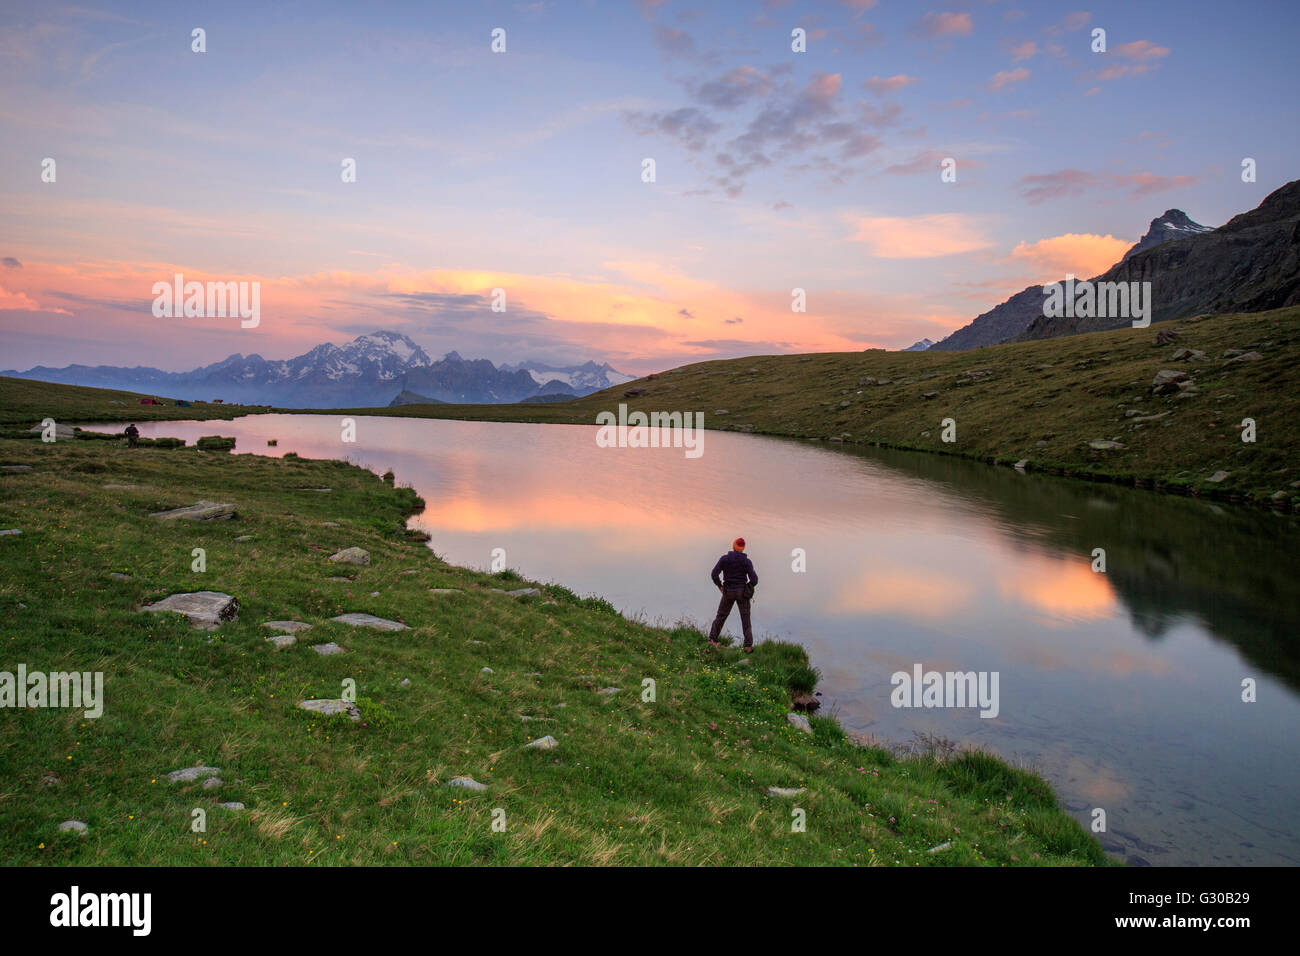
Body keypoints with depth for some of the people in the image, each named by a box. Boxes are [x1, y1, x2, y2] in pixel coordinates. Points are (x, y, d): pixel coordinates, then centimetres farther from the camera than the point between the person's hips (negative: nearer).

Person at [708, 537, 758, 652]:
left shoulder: (724, 558, -5)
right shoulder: (747, 561, -6)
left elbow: (714, 574, -11)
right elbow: (754, 579, -11)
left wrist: (720, 586, 5)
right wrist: (747, 587, 9)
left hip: (728, 592, 1)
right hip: (742, 593, -1)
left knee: (721, 616, 17)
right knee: (745, 619, 7)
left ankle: (712, 639, 11)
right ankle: (748, 646, 2)